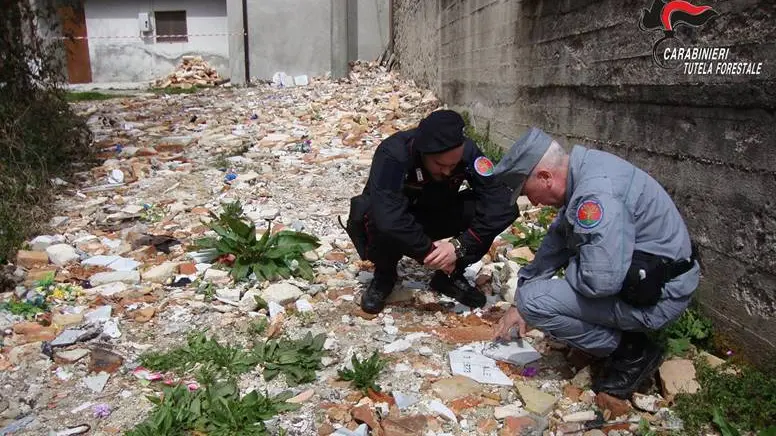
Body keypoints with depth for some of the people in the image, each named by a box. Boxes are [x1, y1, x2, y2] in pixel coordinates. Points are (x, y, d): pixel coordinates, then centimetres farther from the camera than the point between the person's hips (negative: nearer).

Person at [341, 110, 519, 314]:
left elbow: (499, 200, -30)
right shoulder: (393, 155, -35)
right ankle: (385, 275, -6)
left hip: (436, 217, 3)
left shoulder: (467, 152, -25)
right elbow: (389, 219, -47)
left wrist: (460, 246, -37)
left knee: (507, 208, -22)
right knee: (377, 219, -40)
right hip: (398, 222, -3)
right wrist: (429, 251, -37)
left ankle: (450, 276, -2)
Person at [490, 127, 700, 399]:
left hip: (656, 296, -10)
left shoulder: (597, 192, -29)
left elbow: (600, 280, -33)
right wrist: (519, 304, 11)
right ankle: (624, 336, 17)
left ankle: (632, 354, -3)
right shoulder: (583, 170, 2)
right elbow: (557, 239, 12)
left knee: (535, 301, -21)